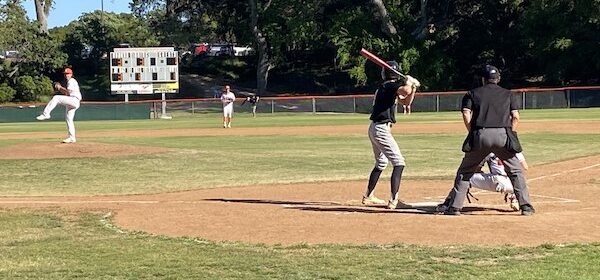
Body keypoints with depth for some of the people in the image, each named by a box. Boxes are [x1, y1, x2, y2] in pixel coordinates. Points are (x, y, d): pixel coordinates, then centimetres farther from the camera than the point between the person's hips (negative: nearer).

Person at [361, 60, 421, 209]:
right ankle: (393, 200, -21)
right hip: (381, 129, -10)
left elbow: (406, 99, 18)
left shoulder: (384, 87, 15)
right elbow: (406, 91, -32)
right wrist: (409, 82, -11)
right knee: (399, 163, -12)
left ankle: (368, 196, 34)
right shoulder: (389, 85, -13)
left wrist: (413, 86, 1)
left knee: (381, 163, 25)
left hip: (375, 128, 10)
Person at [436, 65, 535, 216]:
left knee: (465, 171, 12)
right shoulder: (509, 94, 19)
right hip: (503, 134, 0)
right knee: (515, 171, 13)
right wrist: (510, 135, 12)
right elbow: (515, 117, 7)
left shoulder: (472, 93, 17)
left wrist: (473, 133, 8)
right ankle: (526, 206, 6)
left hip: (480, 135, 0)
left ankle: (454, 205, 8)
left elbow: (466, 114, 2)